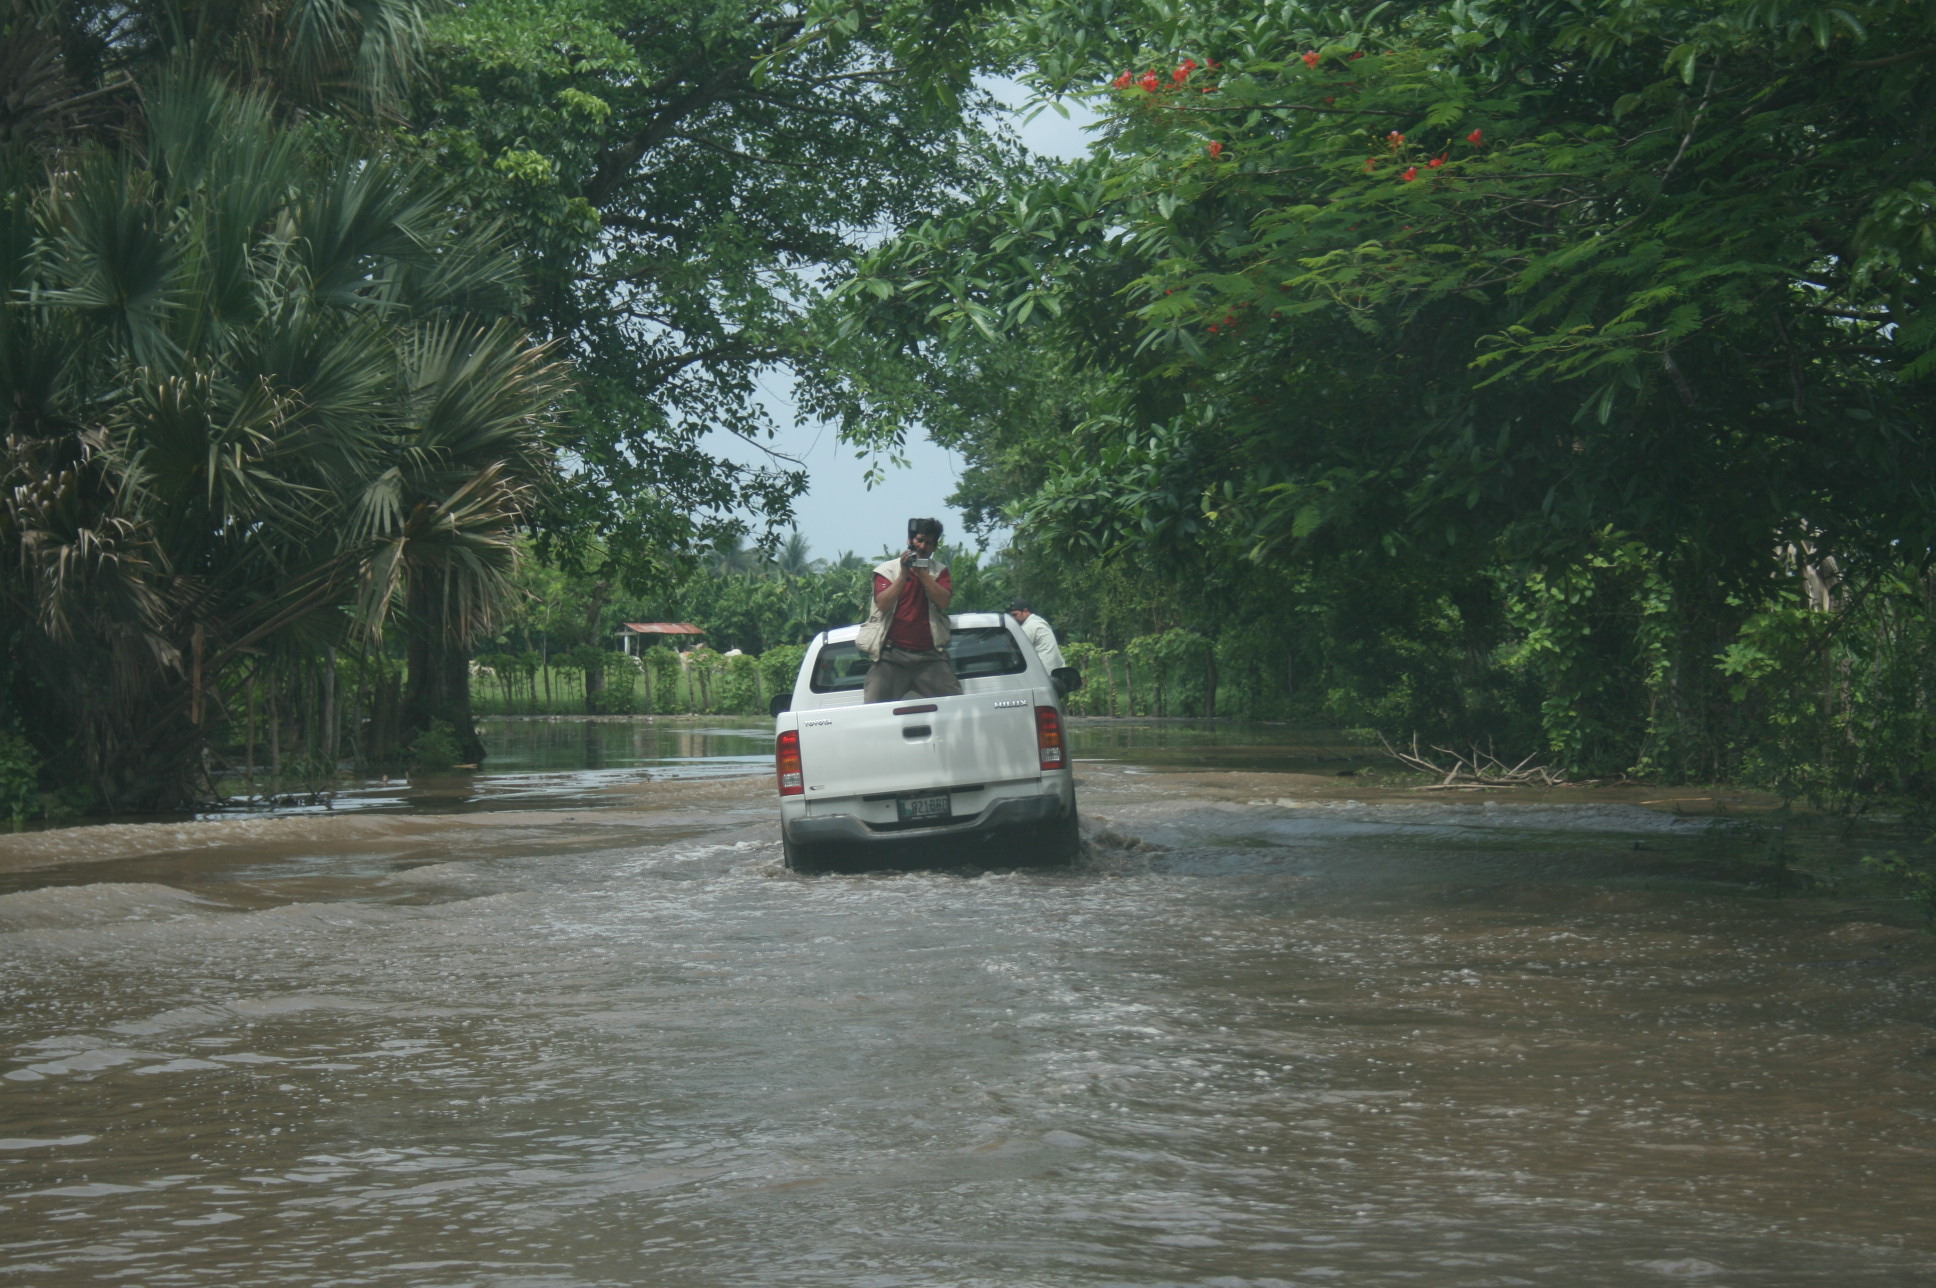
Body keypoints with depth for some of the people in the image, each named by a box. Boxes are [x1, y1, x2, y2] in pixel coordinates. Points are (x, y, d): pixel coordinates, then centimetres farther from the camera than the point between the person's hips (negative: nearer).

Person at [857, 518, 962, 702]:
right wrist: (903, 575, -15)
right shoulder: (887, 569, 8)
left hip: (929, 655, 1)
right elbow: (883, 604, -8)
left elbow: (943, 601, -5)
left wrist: (921, 573, -10)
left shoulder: (939, 570, 13)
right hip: (891, 655, -1)